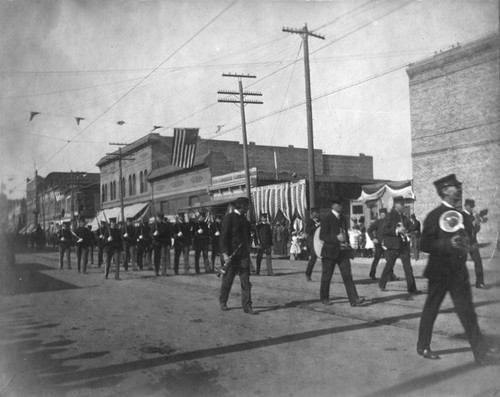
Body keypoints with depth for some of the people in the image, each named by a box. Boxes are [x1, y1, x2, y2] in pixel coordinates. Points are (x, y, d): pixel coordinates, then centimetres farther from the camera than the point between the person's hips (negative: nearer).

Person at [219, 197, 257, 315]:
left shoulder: (244, 219, 14)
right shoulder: (229, 217, -7)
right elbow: (223, 236, -11)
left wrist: (248, 248, 12)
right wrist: (224, 253, -17)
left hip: (244, 254, 5)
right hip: (231, 254, -5)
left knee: (246, 281, 0)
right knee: (227, 280, 7)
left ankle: (247, 306, 3)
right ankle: (223, 302, 26)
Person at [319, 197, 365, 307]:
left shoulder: (342, 218, 14)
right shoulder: (326, 218, -8)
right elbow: (322, 236, -12)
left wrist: (346, 242, 12)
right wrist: (336, 238, -22)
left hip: (343, 252, 6)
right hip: (330, 252, -5)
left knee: (348, 276, -4)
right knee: (326, 277, 6)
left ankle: (354, 299, -8)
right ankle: (324, 298, 21)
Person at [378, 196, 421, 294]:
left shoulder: (403, 216, 13)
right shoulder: (390, 216, -8)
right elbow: (384, 230, -15)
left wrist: (405, 231, 8)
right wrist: (397, 231, -21)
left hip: (404, 245, 6)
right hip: (393, 245, -6)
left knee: (408, 267, 0)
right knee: (389, 266, 5)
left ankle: (411, 288, 2)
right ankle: (382, 285, 23)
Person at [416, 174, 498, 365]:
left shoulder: (459, 214, 11)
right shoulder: (435, 215, -13)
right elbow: (425, 244, -17)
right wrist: (448, 244, -28)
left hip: (458, 272, 8)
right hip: (440, 272, -8)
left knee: (467, 311, 10)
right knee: (431, 309, 3)